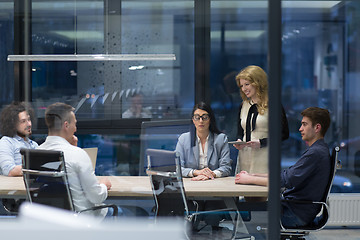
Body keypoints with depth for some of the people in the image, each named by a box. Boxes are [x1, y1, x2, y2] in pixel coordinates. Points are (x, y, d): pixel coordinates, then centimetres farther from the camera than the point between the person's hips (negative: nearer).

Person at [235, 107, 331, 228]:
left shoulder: (316, 153, -19)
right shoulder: (316, 150, 16)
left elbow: (286, 180, -23)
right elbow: (287, 174, 18)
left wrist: (250, 179, -16)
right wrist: (252, 175, 9)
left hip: (297, 214, -10)